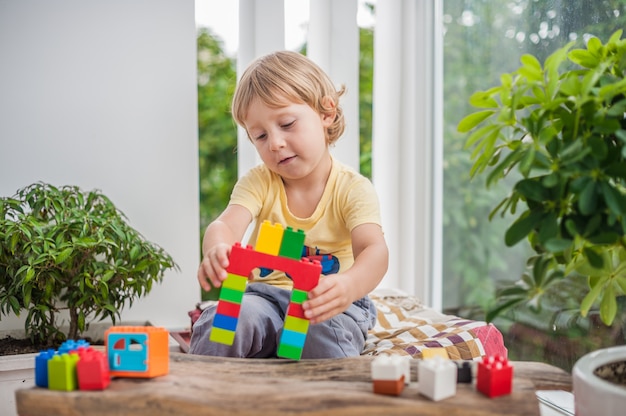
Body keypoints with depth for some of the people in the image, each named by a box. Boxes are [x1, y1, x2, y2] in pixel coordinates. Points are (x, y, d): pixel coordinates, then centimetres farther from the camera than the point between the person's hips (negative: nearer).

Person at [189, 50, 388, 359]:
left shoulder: (352, 189, -9)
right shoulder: (259, 182, 0)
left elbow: (374, 250, -26)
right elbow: (226, 224, -19)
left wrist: (348, 286, -51)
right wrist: (216, 251, -47)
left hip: (324, 305, -2)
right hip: (265, 295, 2)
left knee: (324, 333, -35)